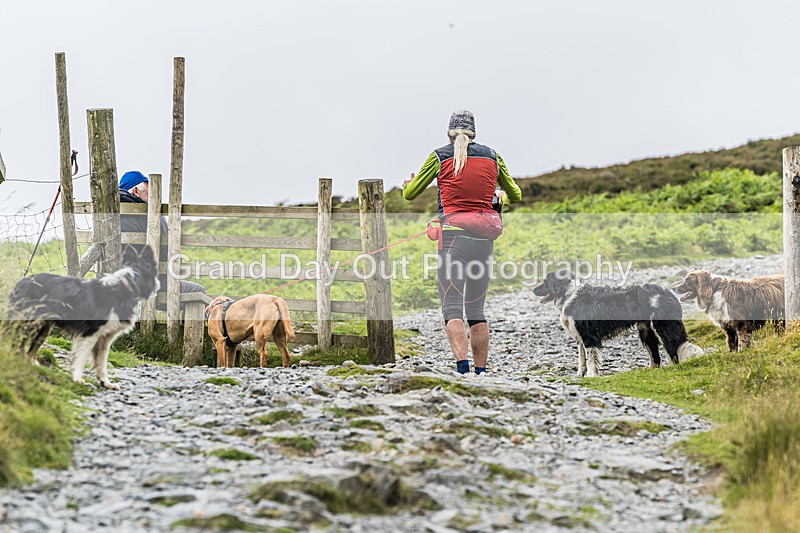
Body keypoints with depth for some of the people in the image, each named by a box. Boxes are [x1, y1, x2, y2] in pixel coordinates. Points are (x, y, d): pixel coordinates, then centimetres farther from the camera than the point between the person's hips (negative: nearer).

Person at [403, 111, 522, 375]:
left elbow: (409, 194, 12)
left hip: (454, 236, -3)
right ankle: (481, 371, 9)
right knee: (476, 309, 12)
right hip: (484, 237, 3)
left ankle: (462, 365, -23)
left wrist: (407, 183, 36)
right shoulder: (492, 157, 11)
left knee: (452, 306, -5)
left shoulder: (440, 156, 3)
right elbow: (516, 195, 25)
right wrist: (502, 198, 48)